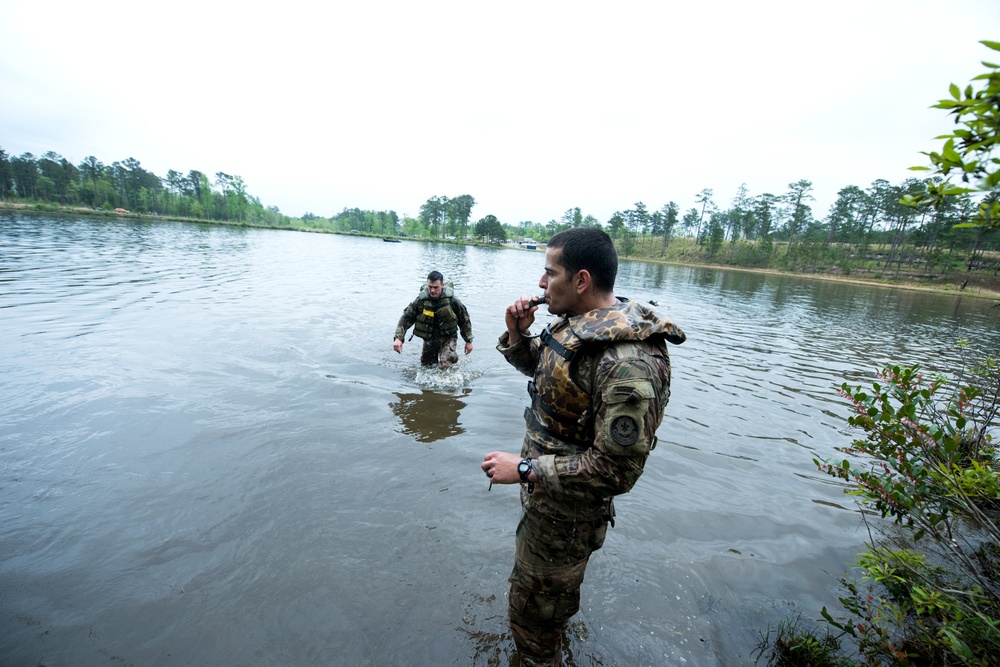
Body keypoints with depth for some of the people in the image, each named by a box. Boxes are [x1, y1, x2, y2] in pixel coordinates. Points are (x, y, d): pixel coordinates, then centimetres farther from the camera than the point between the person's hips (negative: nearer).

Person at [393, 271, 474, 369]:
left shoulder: (452, 300, -20)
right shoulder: (421, 300, -19)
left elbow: (464, 320, -7)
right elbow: (406, 318, -13)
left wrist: (468, 341, -2)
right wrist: (398, 338, -26)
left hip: (448, 336, -3)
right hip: (430, 337, 3)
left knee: (444, 366, -17)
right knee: (425, 363, 15)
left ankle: (452, 355, 16)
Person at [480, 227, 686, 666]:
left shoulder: (627, 364, -34)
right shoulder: (575, 324, -5)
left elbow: (614, 471, -30)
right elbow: (543, 369, 13)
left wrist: (524, 469, -26)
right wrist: (517, 335, -7)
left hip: (567, 511, -10)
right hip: (544, 494, 10)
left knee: (532, 616, 14)